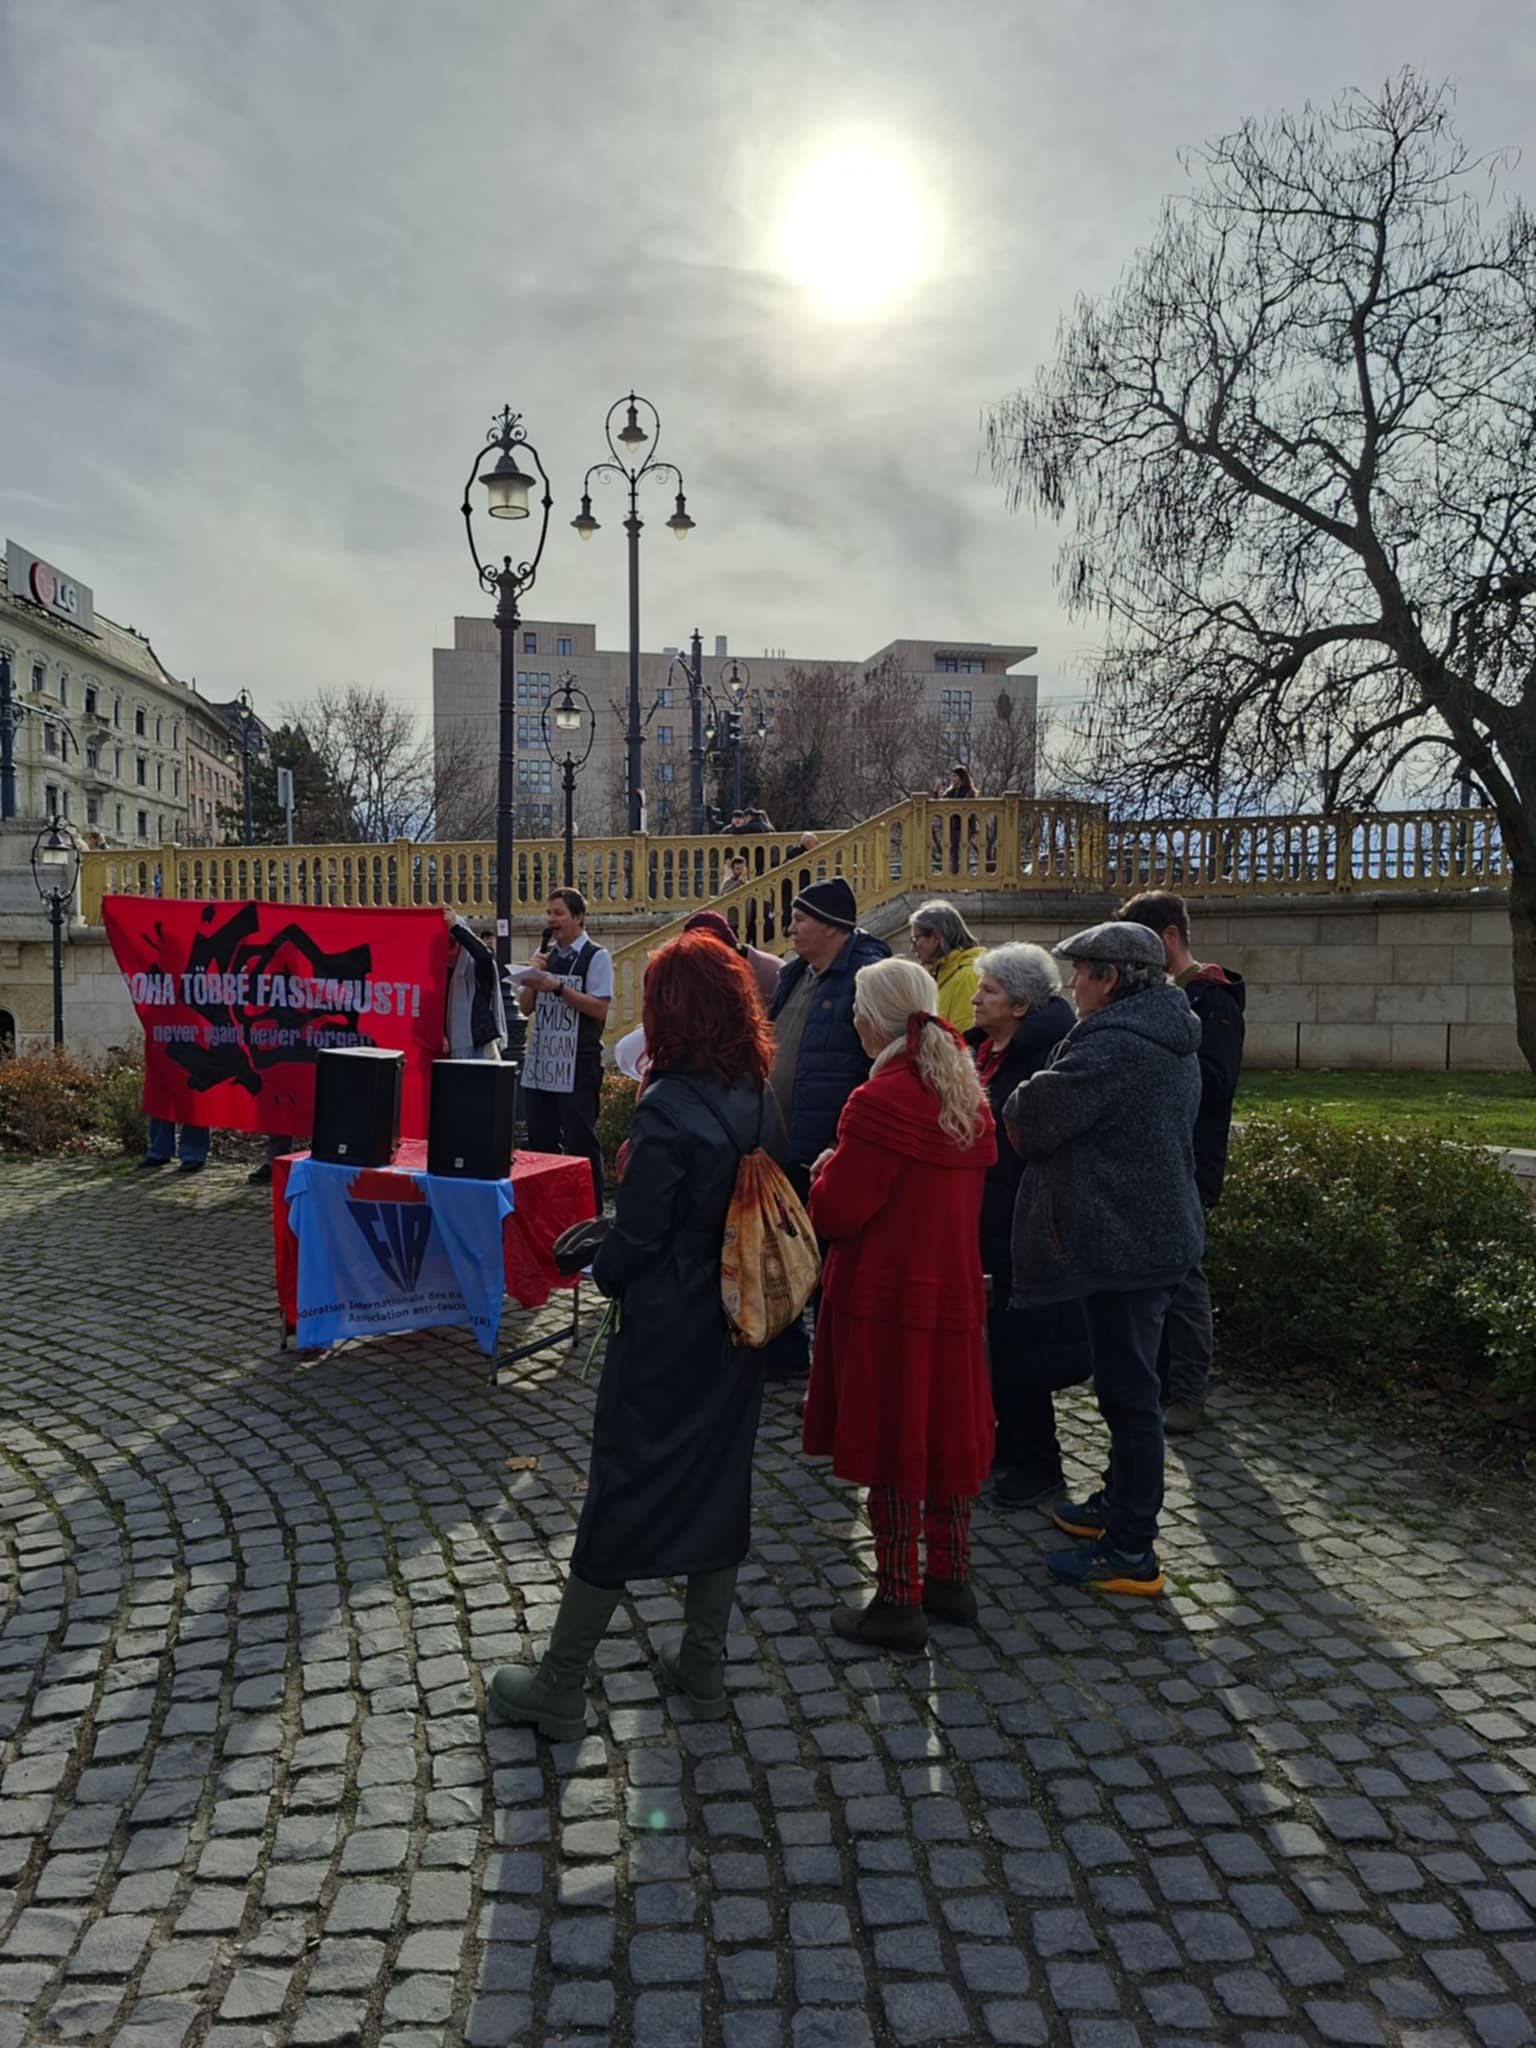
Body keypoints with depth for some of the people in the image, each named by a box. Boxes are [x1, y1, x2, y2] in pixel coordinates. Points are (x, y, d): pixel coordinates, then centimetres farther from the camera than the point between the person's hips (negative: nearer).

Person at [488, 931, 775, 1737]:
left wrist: (600, 1268, 4)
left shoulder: (667, 1109, -22)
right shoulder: (758, 1096, -1)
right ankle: (703, 1666, 30)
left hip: (664, 1336, -6)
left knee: (621, 1497, 4)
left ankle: (558, 1688, 19)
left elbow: (635, 1236, -17)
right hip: (735, 1333, 7)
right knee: (718, 1484, 17)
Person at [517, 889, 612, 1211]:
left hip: (578, 1063, -6)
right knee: (540, 1139, 12)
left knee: (580, 1141, -2)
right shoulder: (544, 956, 13)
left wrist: (558, 987, -20)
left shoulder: (596, 957, -6)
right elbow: (525, 1006, 13)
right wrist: (532, 976, -4)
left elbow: (599, 1008, -15)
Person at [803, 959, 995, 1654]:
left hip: (884, 1298, -8)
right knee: (946, 1433, 17)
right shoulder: (967, 1096, 6)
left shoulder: (880, 1101, -20)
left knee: (889, 1445, 3)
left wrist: (827, 1169, 2)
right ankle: (951, 1580, 29)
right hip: (954, 1290, 8)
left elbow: (837, 1212, -18)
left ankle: (898, 1602, 14)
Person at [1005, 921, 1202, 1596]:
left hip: (1120, 1241, -10)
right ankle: (1118, 1503, 36)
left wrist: (1019, 1103, 3)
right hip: (1158, 1230, 10)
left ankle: (1131, 1554, 7)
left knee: (1127, 1389, -2)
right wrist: (1038, 1110, 8)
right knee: (1128, 1381, 21)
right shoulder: (1171, 1041, 12)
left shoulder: (1112, 1044, -20)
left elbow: (1033, 1121, -19)